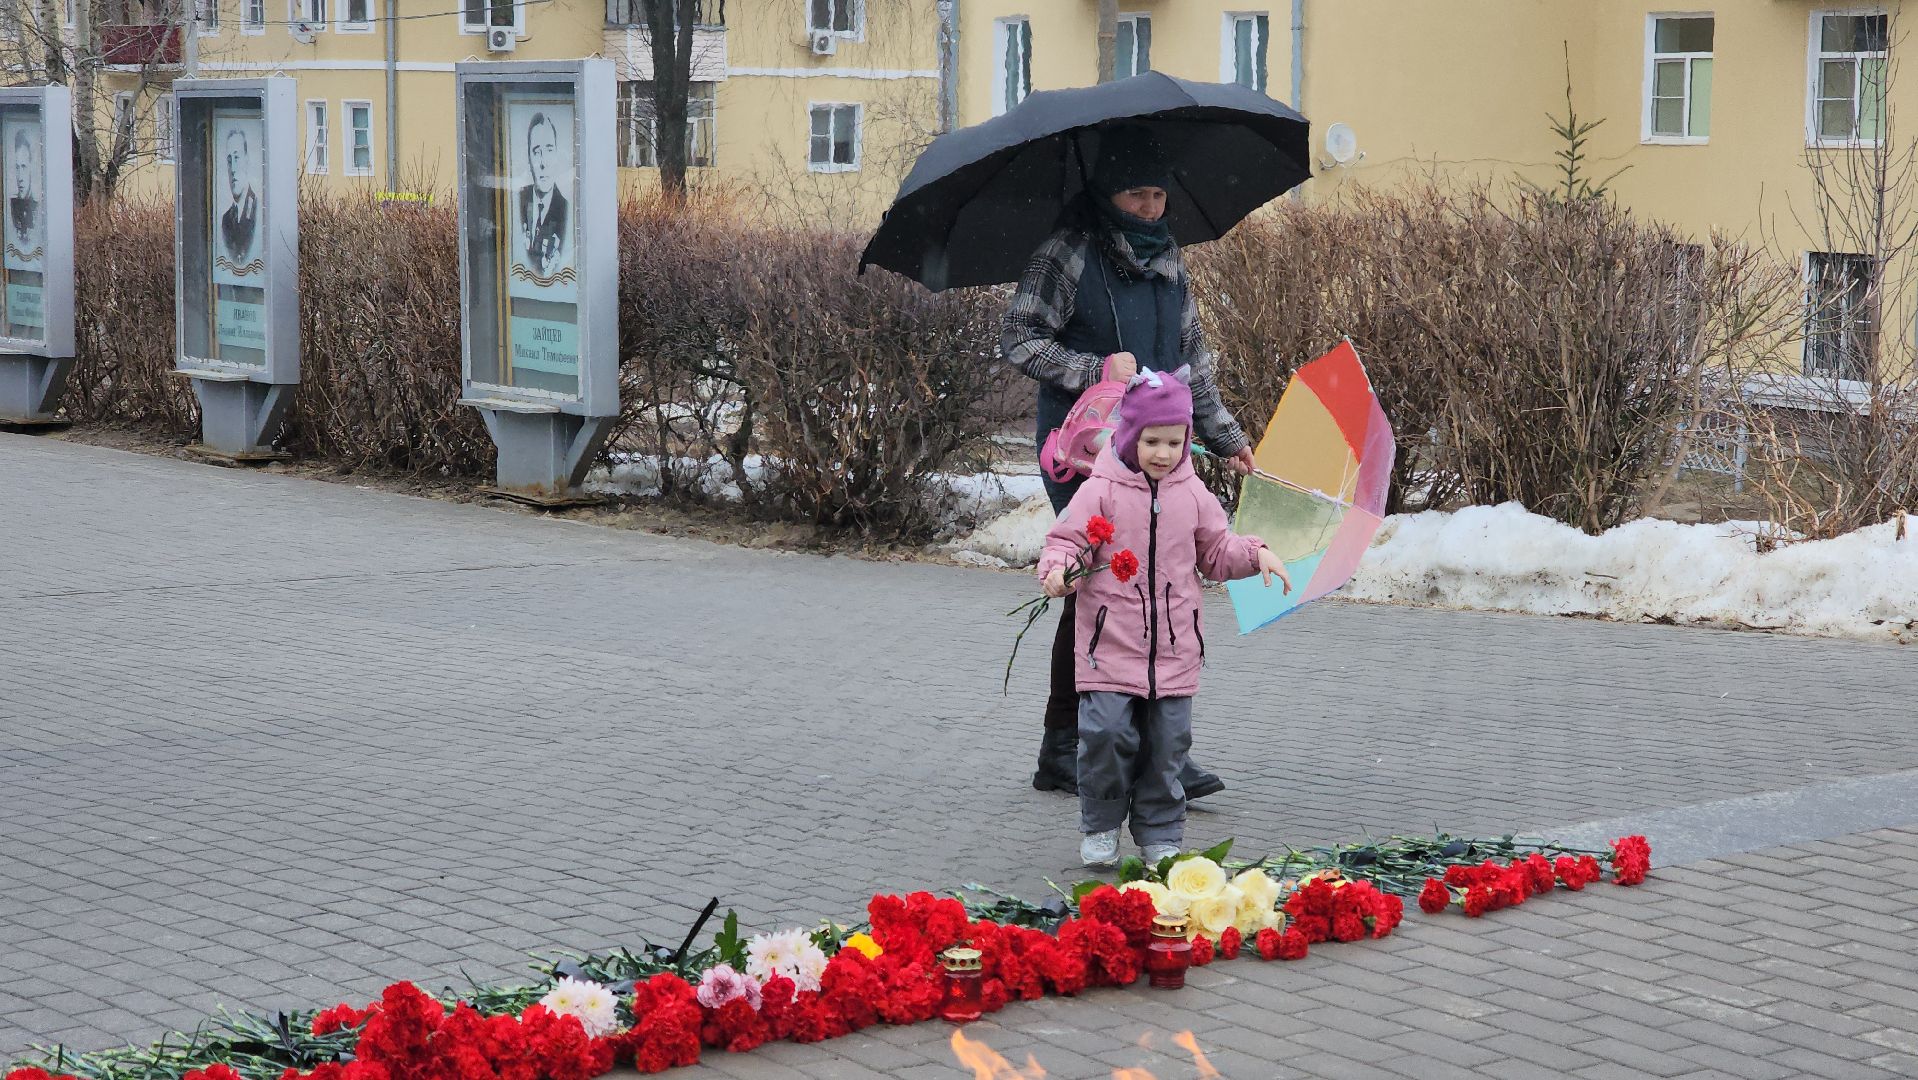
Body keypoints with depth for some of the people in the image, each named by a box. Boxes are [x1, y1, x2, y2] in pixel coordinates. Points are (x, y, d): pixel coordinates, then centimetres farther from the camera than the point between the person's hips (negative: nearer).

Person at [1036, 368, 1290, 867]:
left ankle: (1160, 835, 19)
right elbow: (1065, 539, -4)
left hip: (1173, 650, 3)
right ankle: (1100, 827, 10)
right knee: (1107, 735, -10)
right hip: (1111, 646, -3)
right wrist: (1056, 568, -24)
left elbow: (1217, 552, 17)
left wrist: (1256, 554, 1)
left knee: (1166, 743, 6)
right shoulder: (1101, 492, -4)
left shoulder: (1193, 495, 8)